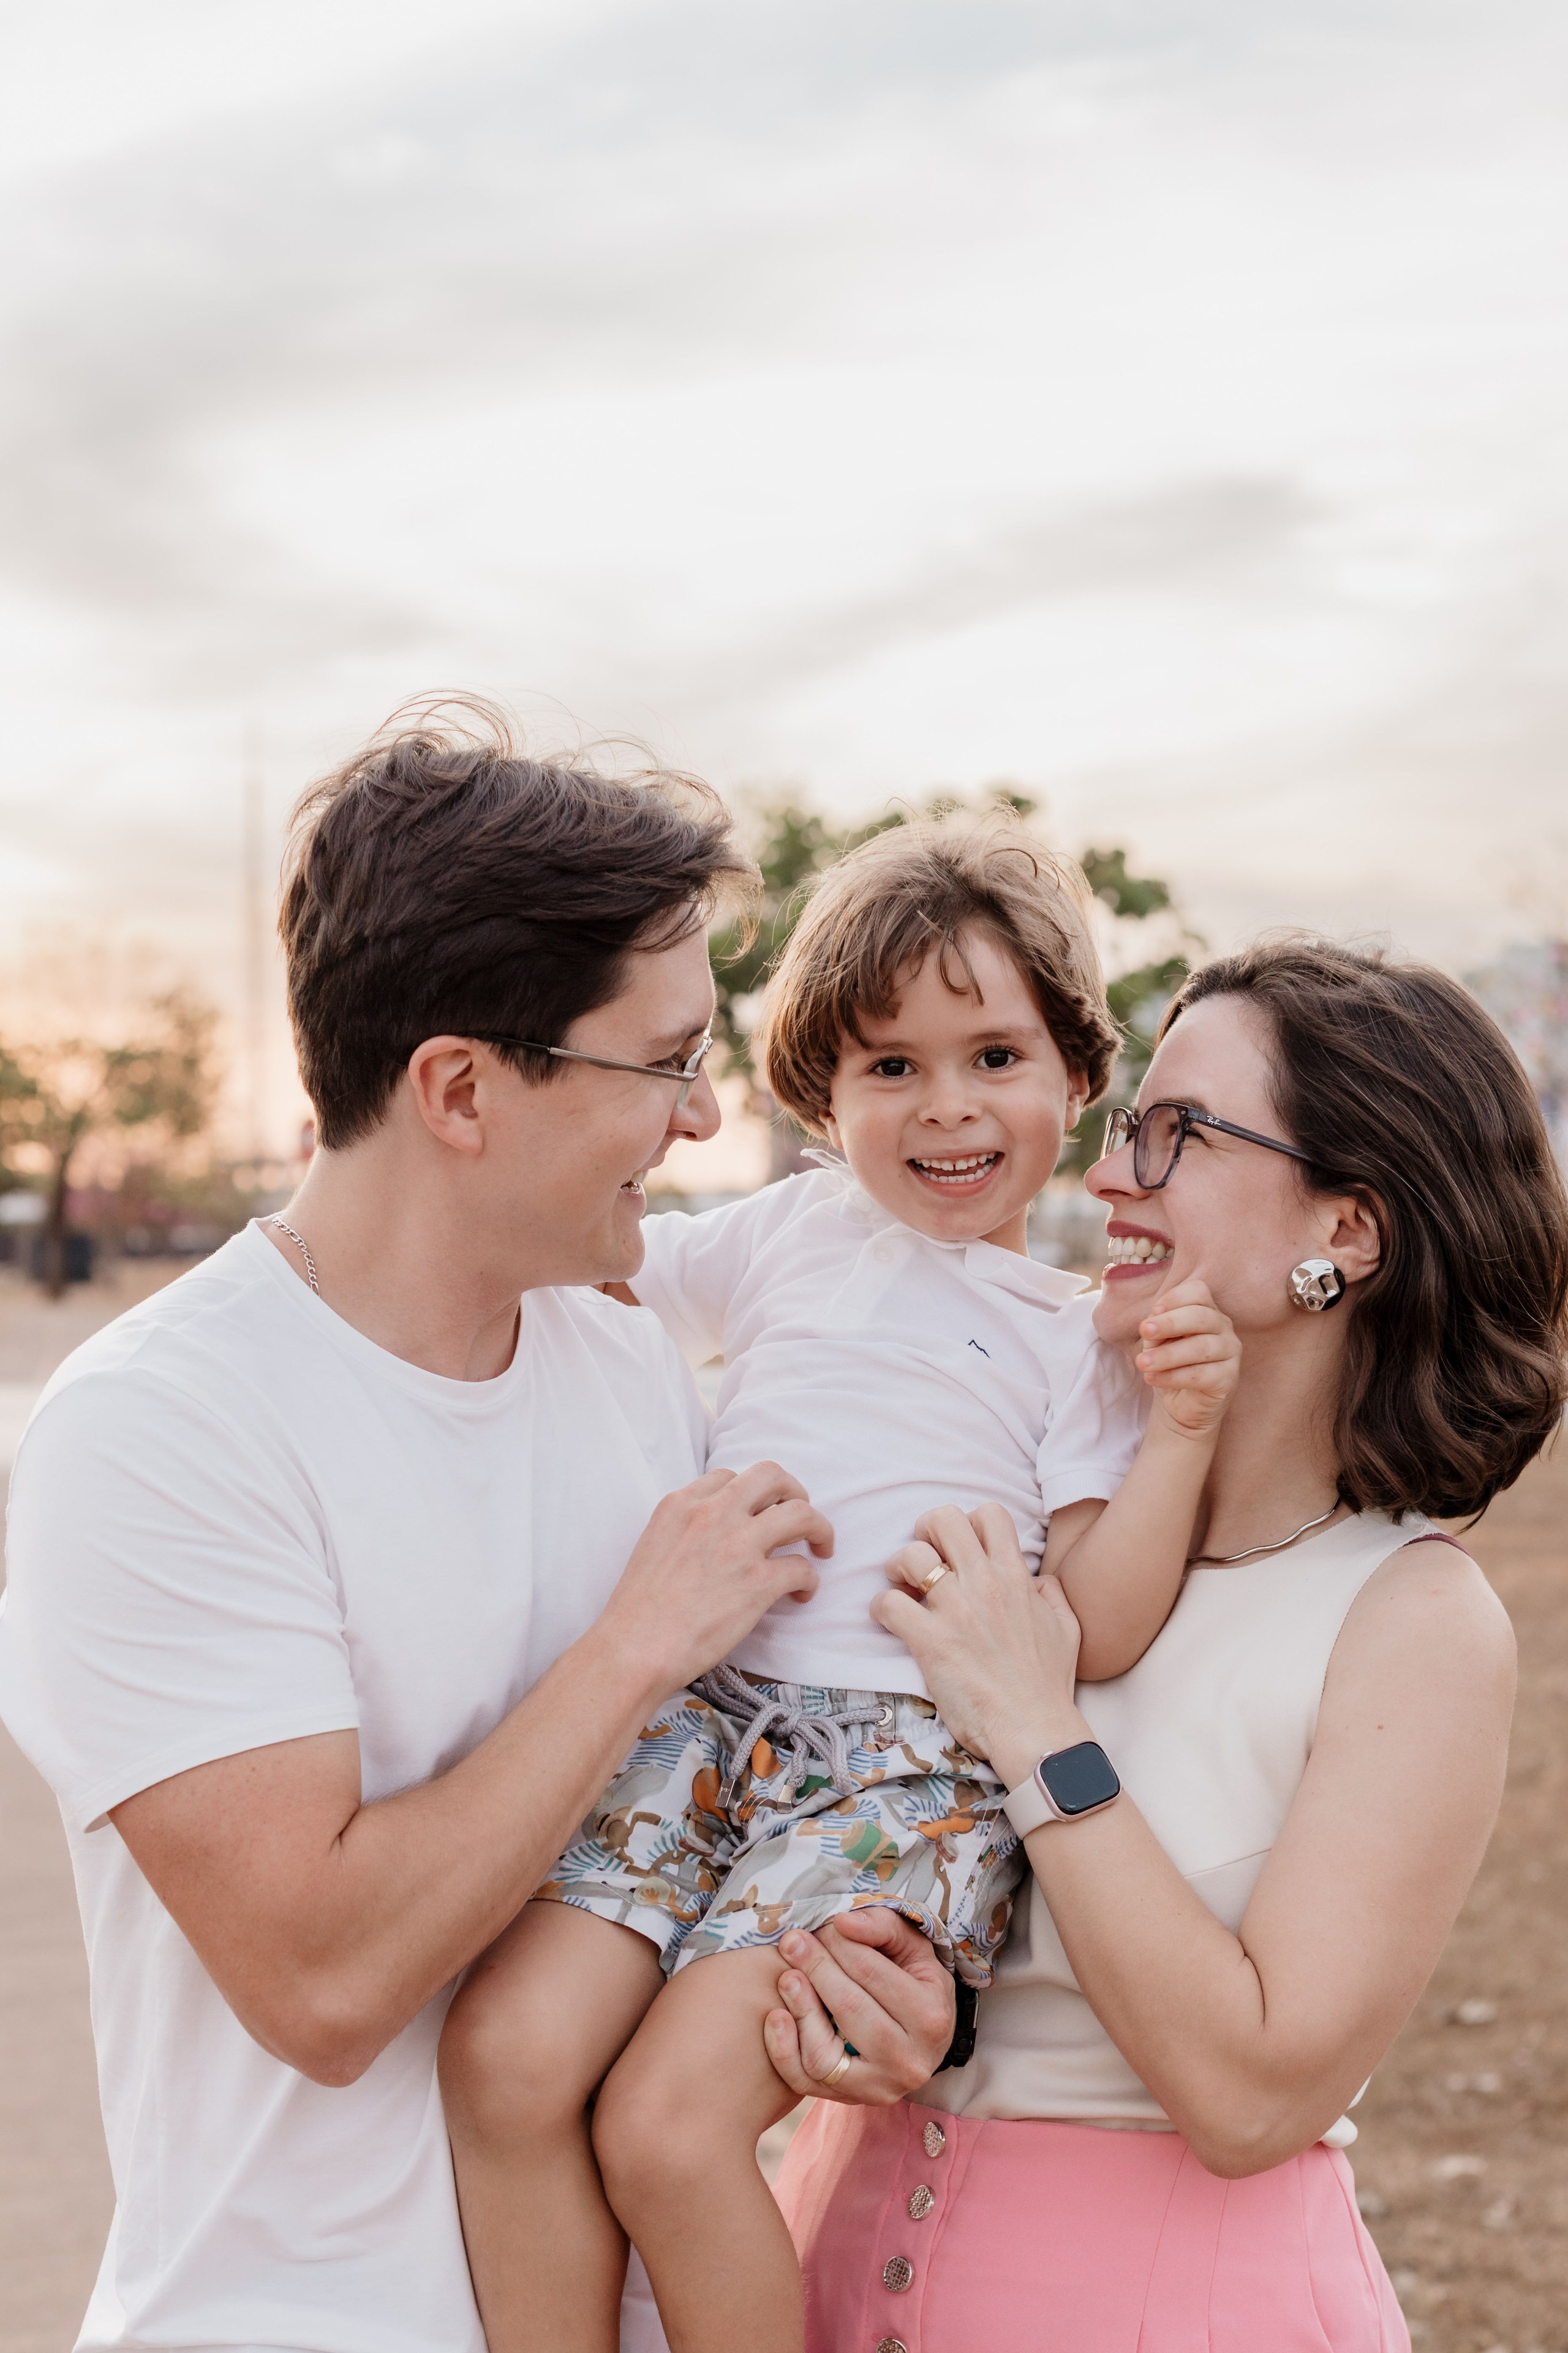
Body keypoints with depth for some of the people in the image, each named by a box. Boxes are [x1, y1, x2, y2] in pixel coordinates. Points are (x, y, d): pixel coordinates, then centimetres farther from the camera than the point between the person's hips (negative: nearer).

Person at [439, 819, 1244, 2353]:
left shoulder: (1081, 1341, 11)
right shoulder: (791, 1234, 19)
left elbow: (1098, 1635, 3)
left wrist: (1180, 1427, -8)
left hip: (910, 1765, -3)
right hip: (699, 1706, 3)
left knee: (667, 2127, -20)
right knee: (505, 2055, -19)